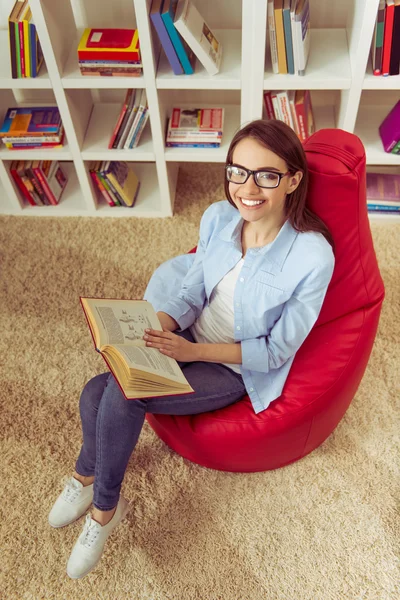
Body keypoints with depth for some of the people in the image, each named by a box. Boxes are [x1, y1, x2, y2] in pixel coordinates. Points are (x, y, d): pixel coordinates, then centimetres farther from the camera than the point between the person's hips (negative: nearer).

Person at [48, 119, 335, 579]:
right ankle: (88, 477, 20)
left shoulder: (313, 257, -25)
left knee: (121, 396, -21)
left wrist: (193, 351, -24)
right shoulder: (218, 217, -9)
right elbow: (191, 292, 1)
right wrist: (153, 330, -18)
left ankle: (104, 507, 9)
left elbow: (276, 350, -17)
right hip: (189, 340, 5)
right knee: (96, 391, -14)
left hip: (236, 370, -5)